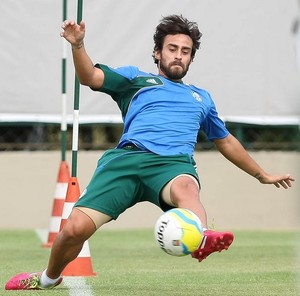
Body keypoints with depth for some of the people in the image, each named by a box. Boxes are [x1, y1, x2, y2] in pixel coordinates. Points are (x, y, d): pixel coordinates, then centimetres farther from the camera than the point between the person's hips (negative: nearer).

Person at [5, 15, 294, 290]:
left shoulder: (201, 97, 35)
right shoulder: (135, 78, 24)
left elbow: (226, 142, 46)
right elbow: (90, 77, 8)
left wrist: (262, 175, 49)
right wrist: (78, 45, -11)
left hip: (174, 163, 1)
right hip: (127, 157, -1)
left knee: (185, 189, -40)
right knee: (75, 228, -15)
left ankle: (203, 239, -73)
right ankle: (48, 278, 17)